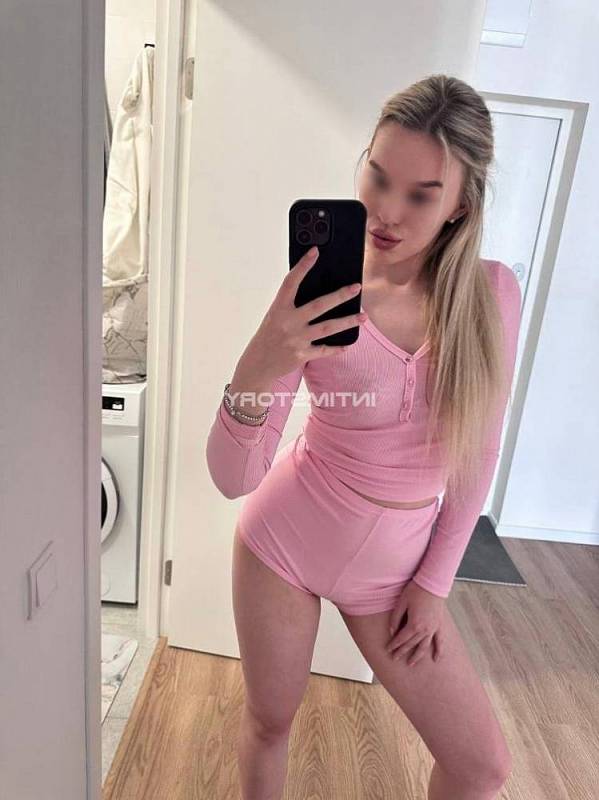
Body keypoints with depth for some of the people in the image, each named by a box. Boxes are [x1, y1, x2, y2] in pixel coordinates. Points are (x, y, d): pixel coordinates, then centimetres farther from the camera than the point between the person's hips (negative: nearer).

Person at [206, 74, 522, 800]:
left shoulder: (492, 292, -11)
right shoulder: (318, 298, -17)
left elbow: (479, 451, -1)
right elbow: (232, 478, -19)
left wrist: (435, 581, 0)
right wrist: (256, 372, -38)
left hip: (392, 566, 2)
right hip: (284, 537, -1)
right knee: (269, 720, 19)